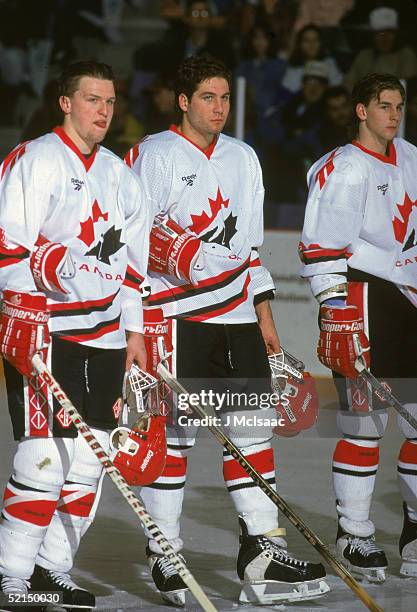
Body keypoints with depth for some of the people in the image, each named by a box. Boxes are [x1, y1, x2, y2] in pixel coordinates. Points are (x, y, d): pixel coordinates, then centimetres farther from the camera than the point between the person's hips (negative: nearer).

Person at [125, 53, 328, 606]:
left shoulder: (243, 159, 17)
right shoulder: (153, 156, -5)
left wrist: (264, 311, 17)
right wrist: (172, 253, -23)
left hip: (236, 314, 6)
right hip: (175, 313, -6)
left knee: (254, 426, 3)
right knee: (174, 433, -4)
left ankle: (262, 548, 8)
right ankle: (163, 557, 6)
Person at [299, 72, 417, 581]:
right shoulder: (342, 170, -10)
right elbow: (320, 249, -14)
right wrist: (336, 313, -19)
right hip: (361, 298, -7)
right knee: (365, 422, -7)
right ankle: (354, 535, 3)